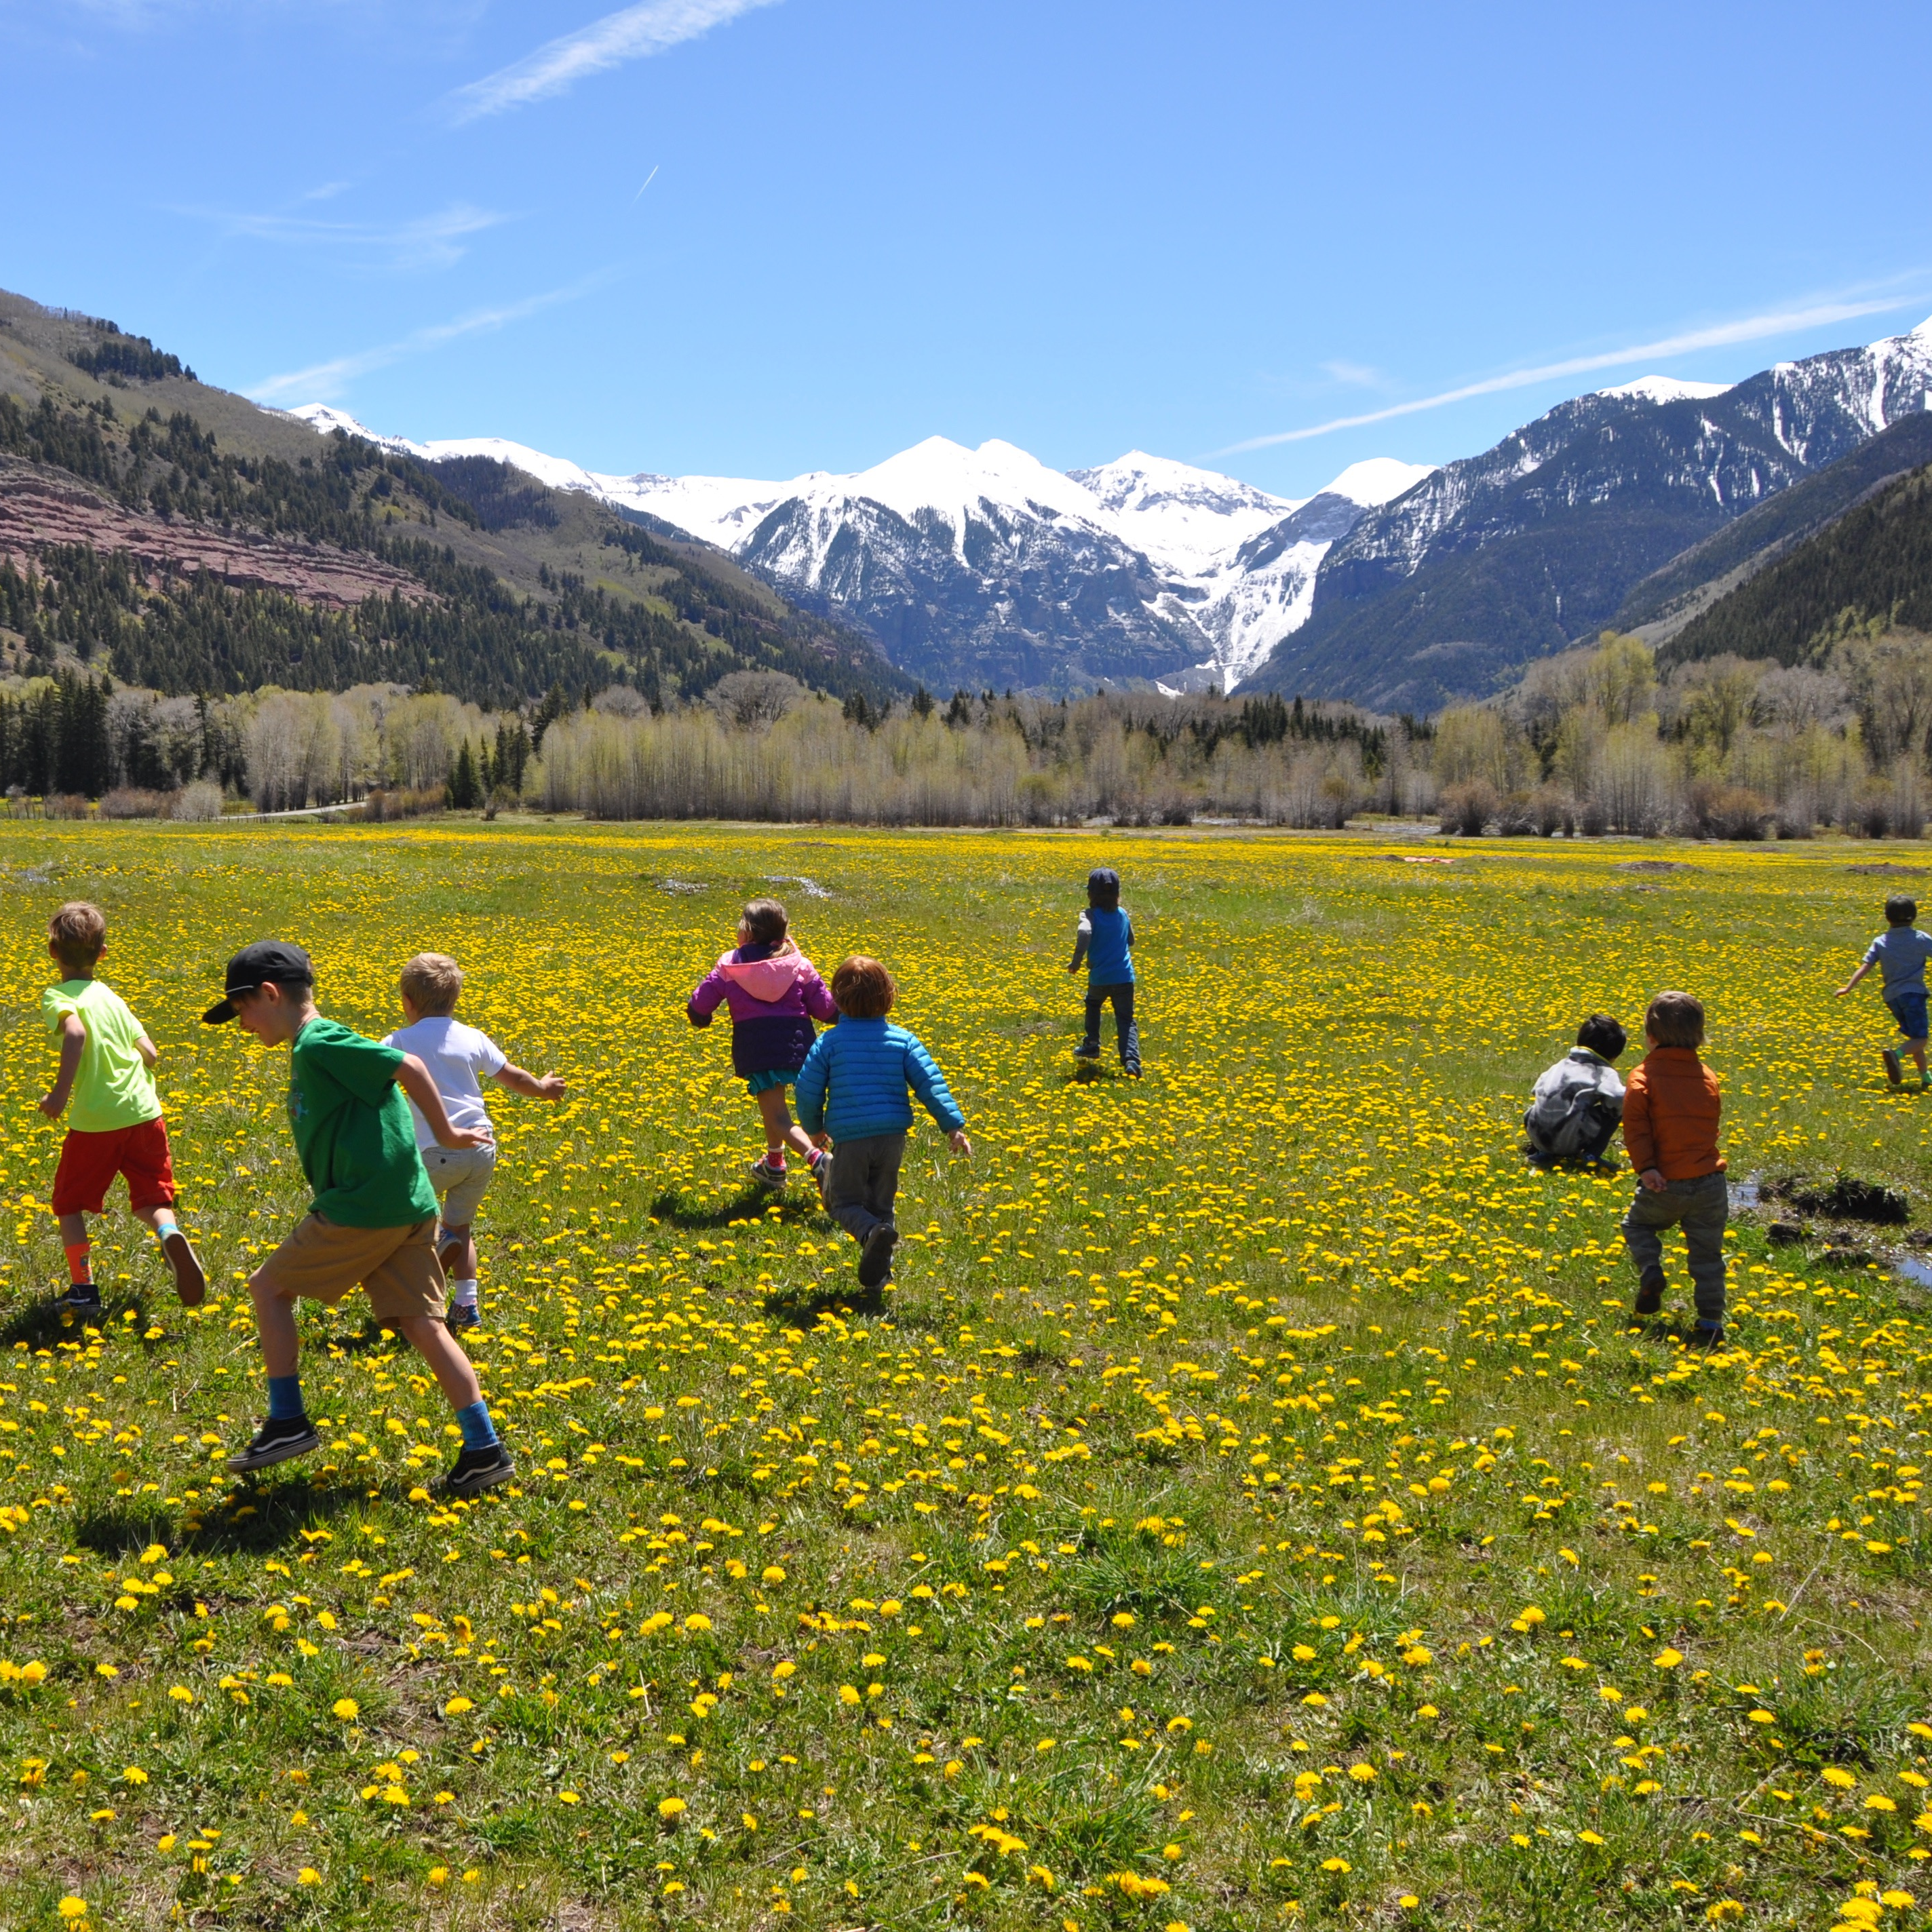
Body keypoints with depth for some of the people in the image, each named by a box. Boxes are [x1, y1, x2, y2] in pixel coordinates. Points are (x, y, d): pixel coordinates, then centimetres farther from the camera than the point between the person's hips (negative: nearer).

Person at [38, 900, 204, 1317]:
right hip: (144, 1112, 4)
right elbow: (151, 1054, 10)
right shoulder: (111, 996, 13)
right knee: (151, 1199, 12)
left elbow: (76, 1033, -26)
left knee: (69, 1204, 16)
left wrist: (60, 1091, -23)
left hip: (96, 1120, -4)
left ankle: (83, 1290, 13)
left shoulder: (57, 997, -4)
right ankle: (170, 1235, -21)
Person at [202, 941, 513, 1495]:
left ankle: (288, 1423, 13)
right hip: (408, 1207, 9)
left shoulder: (318, 1044, -11)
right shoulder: (317, 1047, 18)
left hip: (361, 1210, -9)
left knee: (269, 1287, 9)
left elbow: (409, 1067, -14)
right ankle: (485, 1451, 3)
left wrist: (444, 1132, -4)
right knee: (421, 1324, 6)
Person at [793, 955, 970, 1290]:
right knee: (880, 1205, 18)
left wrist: (814, 1128, 15)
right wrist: (953, 1125, -3)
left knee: (844, 1202, 10)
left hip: (849, 1139, -3)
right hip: (892, 1137, 3)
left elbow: (807, 1090, -3)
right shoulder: (902, 1039, 0)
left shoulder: (829, 1042, -5)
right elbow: (930, 1083, -5)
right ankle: (877, 1272, 14)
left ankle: (873, 1232, -21)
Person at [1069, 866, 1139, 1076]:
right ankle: (1131, 1059, -18)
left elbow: (1084, 933, -31)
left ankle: (1092, 1045, 39)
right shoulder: (1123, 914, 6)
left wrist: (1076, 961, -22)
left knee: (1093, 1006, 29)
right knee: (1126, 1019, 2)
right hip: (1125, 977, 2)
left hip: (1099, 977, -2)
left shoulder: (1090, 915, -9)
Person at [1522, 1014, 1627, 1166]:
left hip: (1538, 1137, 6)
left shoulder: (1562, 1064, 18)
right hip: (1570, 1141, -6)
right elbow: (1619, 1098, -18)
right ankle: (1591, 1155, 2)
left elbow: (1539, 1089, 25)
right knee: (1617, 1109, 7)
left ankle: (1543, 1153, 16)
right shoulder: (1605, 1073, 0)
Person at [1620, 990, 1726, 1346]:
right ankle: (1711, 1323, 8)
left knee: (1637, 1224, 23)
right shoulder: (1708, 1076, 9)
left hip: (1665, 1183, -3)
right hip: (1709, 1183, 3)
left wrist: (1645, 1167, -20)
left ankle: (1650, 1270, -2)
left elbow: (1635, 1125, -17)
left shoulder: (1644, 1076, -6)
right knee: (1707, 1254, 11)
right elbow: (1711, 1121, 18)